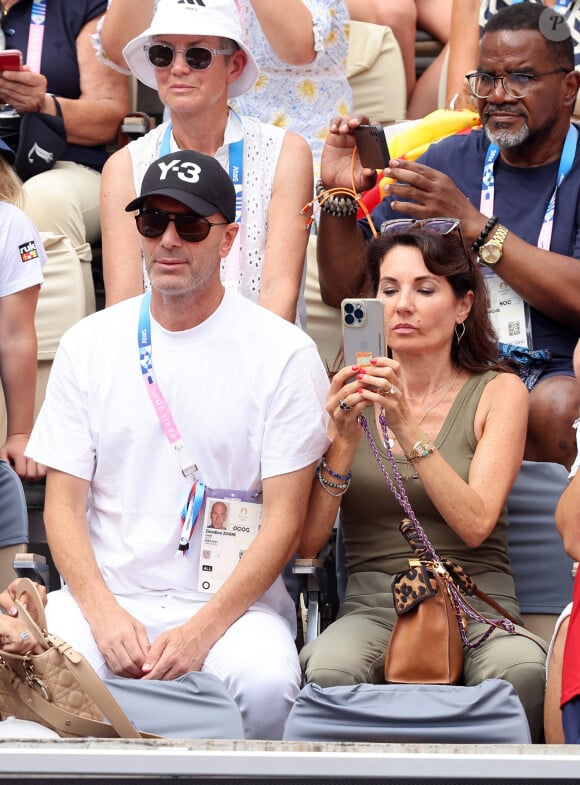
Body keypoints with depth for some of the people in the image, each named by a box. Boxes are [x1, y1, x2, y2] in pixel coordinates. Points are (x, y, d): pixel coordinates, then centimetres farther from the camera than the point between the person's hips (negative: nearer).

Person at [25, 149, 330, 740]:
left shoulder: (284, 353, 0)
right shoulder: (89, 343, 10)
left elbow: (285, 519, -4)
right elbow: (63, 502, 7)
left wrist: (201, 631, -16)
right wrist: (105, 614, -11)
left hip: (234, 602, -1)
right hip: (106, 595, 2)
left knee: (265, 682, -34)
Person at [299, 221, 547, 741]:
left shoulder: (498, 392, 8)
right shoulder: (352, 395, 11)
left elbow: (474, 526, -7)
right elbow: (307, 543, 2)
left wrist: (408, 430, -16)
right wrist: (344, 441, -12)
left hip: (476, 606, 0)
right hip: (372, 607, 0)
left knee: (522, 670, -35)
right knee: (328, 670, -35)